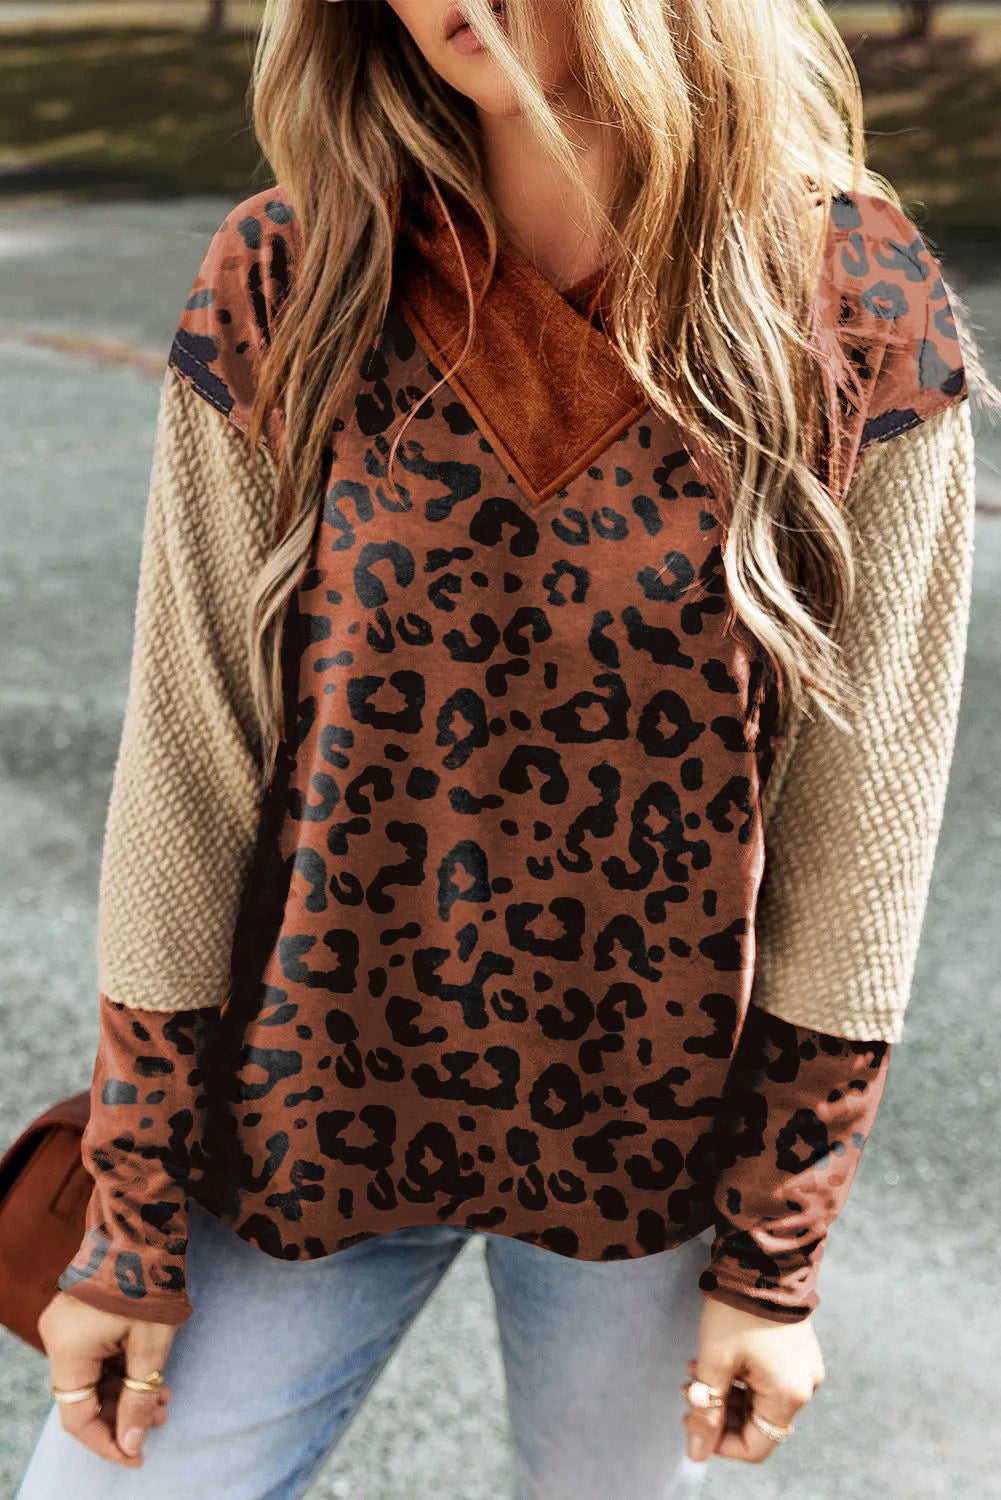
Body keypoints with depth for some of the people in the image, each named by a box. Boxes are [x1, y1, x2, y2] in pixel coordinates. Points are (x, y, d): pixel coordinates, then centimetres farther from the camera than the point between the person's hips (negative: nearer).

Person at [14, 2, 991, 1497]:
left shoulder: (858, 316, -13)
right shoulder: (284, 290, -10)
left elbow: (857, 820, -8)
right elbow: (189, 773, -8)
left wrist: (775, 1257, -3)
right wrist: (131, 1234, -2)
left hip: (651, 1134, 0)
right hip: (315, 1106, 1)